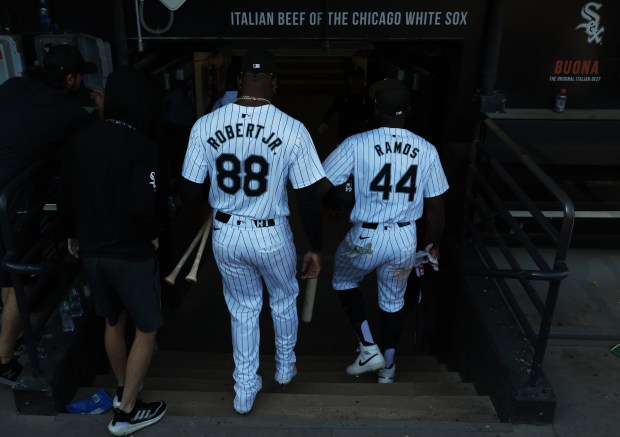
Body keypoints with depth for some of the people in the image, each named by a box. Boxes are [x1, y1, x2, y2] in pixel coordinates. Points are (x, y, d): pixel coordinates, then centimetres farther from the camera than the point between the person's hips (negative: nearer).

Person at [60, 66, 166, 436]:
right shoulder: (140, 146, -19)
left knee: (113, 322, 24)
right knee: (147, 330, 11)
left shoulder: (83, 139, 0)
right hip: (130, 253, -6)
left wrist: (75, 234, 23)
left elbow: (68, 193, 8)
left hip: (91, 251, 7)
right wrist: (153, 234, -7)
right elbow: (140, 206, -27)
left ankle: (124, 388, 42)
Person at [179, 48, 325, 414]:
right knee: (284, 299, 27)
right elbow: (310, 199, -13)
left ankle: (245, 391, 34)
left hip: (225, 235, 2)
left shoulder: (206, 126, -10)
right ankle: (286, 366, 48)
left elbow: (191, 190, -3)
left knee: (243, 309, 22)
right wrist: (316, 248, -1)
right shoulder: (292, 130, -16)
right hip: (271, 236, -2)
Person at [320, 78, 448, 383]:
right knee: (393, 302, 23)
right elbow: (435, 206, 2)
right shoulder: (427, 150, -4)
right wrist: (434, 244, 16)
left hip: (366, 237, -3)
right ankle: (387, 367, 39)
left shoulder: (357, 144, -14)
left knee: (343, 283, 26)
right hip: (405, 239, 4)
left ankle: (369, 350, 23)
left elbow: (320, 186, -12)